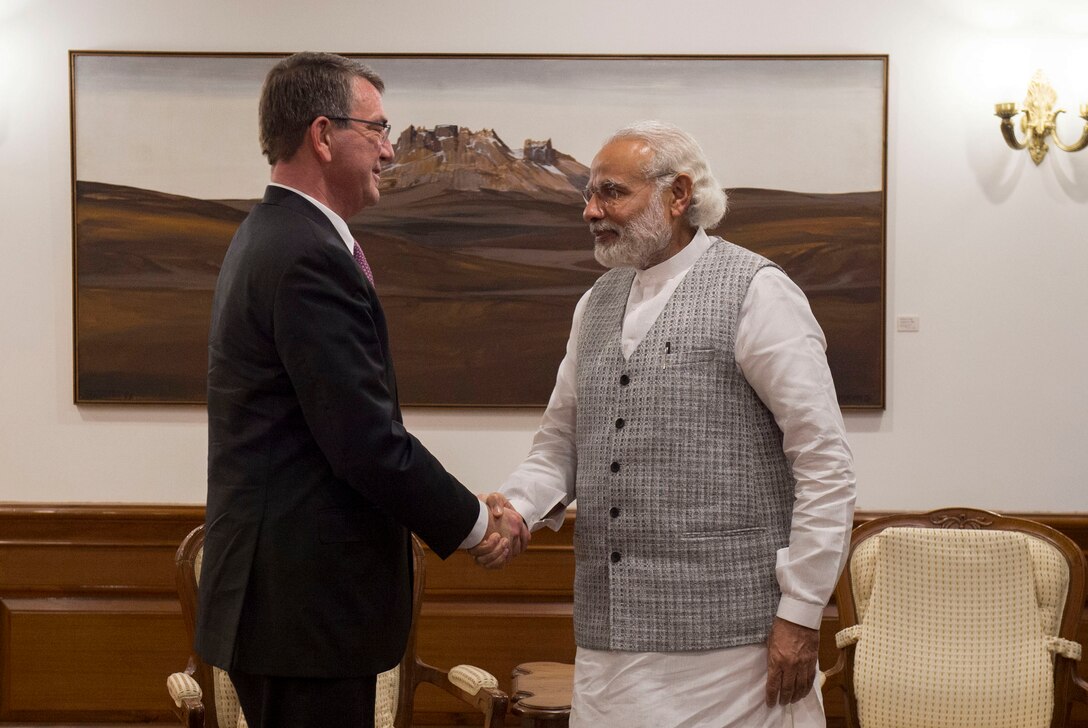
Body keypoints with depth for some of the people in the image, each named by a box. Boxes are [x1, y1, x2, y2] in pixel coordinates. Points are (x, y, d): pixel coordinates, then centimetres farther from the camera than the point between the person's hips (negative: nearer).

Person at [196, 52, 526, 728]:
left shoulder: (272, 236, 14)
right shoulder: (310, 257, -19)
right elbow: (370, 442, -21)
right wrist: (476, 523, -7)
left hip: (284, 587, 10)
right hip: (304, 601, -10)